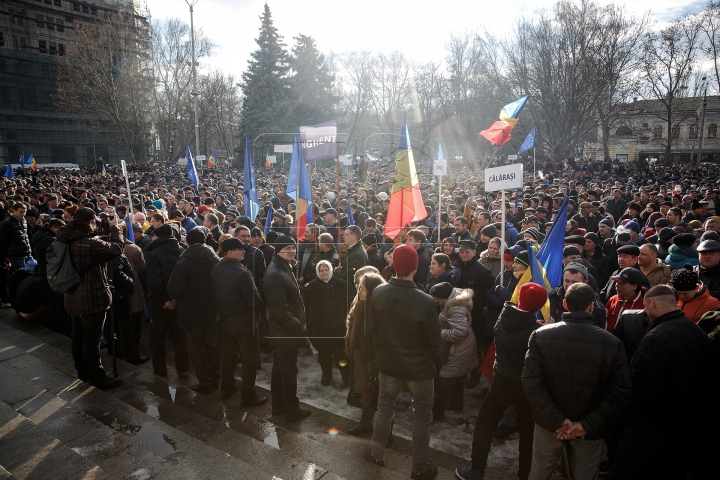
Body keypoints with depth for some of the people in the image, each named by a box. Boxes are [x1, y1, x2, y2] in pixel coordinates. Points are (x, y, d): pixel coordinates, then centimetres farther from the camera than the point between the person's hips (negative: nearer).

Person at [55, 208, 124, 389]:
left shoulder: (68, 241, 1)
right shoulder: (90, 243, -27)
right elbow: (116, 248, -20)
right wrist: (114, 227, -8)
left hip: (73, 297, 9)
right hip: (92, 299, -9)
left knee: (78, 336, 20)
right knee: (92, 339, 2)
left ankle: (82, 371, 36)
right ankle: (97, 377, 13)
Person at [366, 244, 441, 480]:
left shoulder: (378, 293, -15)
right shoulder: (425, 301, -29)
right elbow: (434, 339, -16)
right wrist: (437, 364, 4)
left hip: (388, 362, 4)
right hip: (419, 366, -3)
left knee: (384, 407, 23)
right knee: (421, 415, 16)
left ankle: (376, 454, 40)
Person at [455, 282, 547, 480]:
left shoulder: (502, 320, -9)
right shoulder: (537, 330, -20)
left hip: (501, 382, 2)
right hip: (526, 386, -2)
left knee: (484, 424, 17)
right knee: (527, 432, 19)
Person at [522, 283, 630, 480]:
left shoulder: (540, 336, -15)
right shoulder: (612, 344, -14)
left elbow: (531, 383, -18)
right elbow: (619, 394, -15)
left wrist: (557, 420, -14)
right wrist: (588, 425, -14)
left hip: (549, 425, 0)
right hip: (590, 431, 0)